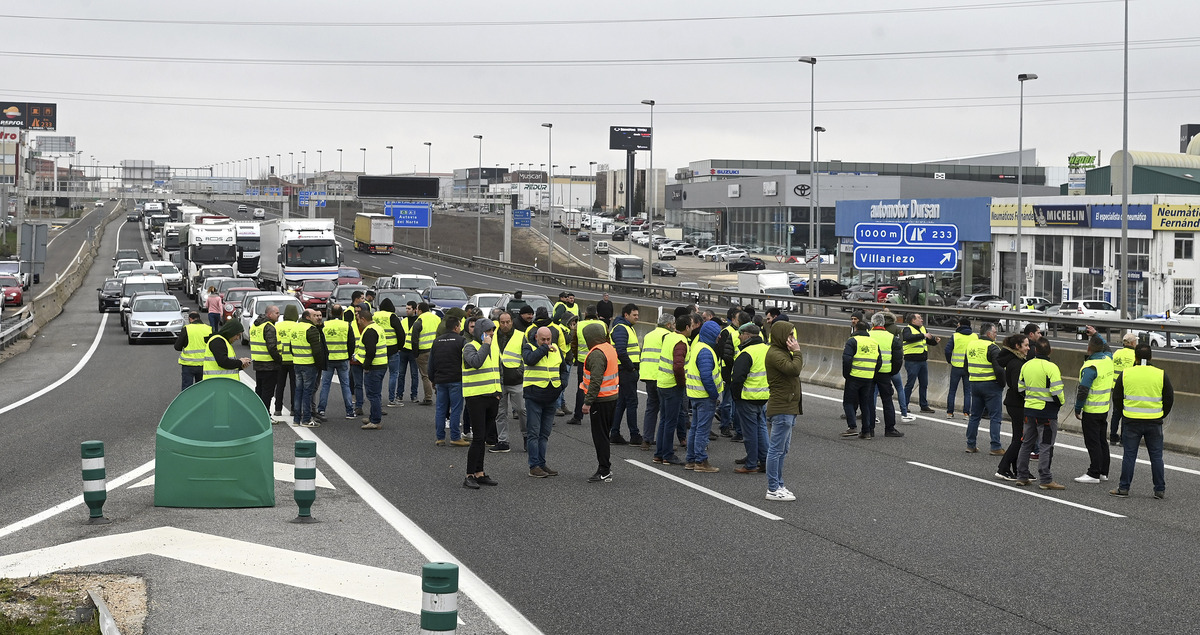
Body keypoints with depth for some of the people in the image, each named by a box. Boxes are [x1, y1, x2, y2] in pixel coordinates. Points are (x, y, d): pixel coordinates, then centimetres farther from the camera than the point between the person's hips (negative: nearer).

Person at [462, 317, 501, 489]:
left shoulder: (494, 346, 13)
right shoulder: (470, 347, -10)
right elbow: (476, 362, -31)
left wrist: (498, 393, 17)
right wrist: (485, 345, -21)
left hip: (492, 396, 7)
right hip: (476, 397, -7)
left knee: (483, 437, 12)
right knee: (479, 436, -11)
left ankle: (479, 473, 19)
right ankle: (469, 476, -6)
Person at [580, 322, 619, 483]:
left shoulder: (597, 354, -19)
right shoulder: (610, 349, 12)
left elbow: (596, 381, -26)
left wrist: (588, 402, -25)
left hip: (600, 400, -10)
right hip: (612, 397, 10)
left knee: (600, 436, -4)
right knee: (604, 434, 17)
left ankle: (604, 472, -2)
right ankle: (606, 468, 22)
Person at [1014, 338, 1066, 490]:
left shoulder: (1026, 366, 4)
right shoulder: (1051, 367, -15)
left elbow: (1020, 388, 10)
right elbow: (1056, 391, -19)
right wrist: (1062, 401, 0)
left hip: (1029, 409, 6)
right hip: (1046, 412, -6)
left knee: (1027, 443, 15)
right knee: (1045, 446, -2)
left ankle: (1022, 476, 19)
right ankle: (1045, 480, -4)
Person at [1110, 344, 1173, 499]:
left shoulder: (1125, 374, -2)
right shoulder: (1161, 375, -2)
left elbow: (1116, 398, 4)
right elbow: (1169, 399, 4)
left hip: (1131, 422, 0)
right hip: (1154, 422, 0)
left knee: (1129, 455, 6)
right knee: (1156, 456, 8)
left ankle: (1124, 488, 7)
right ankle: (1160, 490, 10)